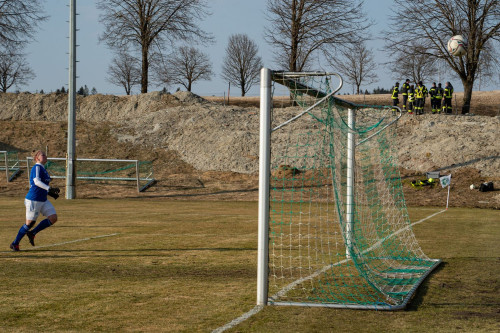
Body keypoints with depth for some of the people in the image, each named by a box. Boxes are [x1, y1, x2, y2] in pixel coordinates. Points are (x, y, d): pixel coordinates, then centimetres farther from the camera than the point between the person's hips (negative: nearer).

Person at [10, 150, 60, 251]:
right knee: (29, 223, -2)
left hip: (43, 200, 9)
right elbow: (36, 181, -28)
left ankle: (32, 233, 9)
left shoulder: (42, 169, 15)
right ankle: (14, 244, 15)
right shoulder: (37, 167, -12)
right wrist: (49, 189, -37)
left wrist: (50, 193, 16)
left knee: (53, 218, -3)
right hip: (33, 200, -9)